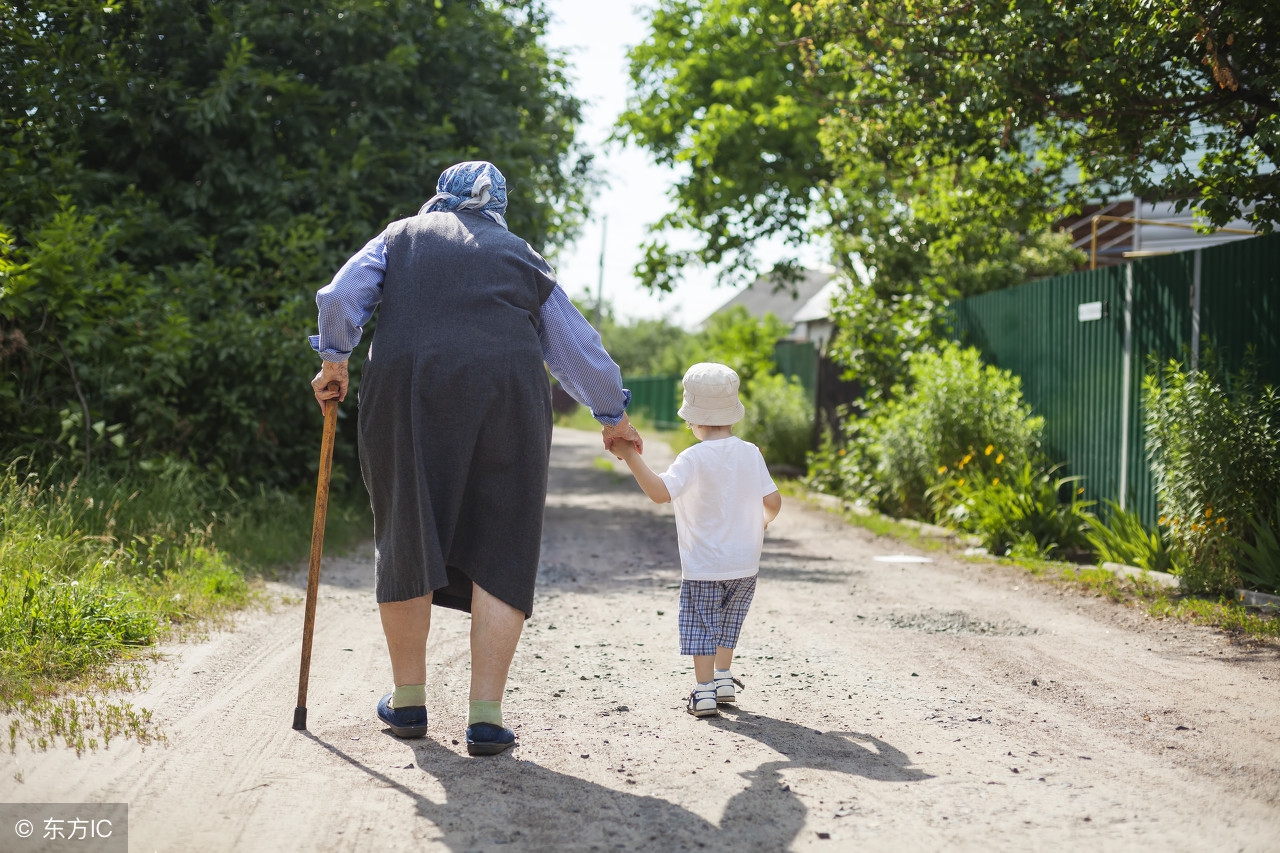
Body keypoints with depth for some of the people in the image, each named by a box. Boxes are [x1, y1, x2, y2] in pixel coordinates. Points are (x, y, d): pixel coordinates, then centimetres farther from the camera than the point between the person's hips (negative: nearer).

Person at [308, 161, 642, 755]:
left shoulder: (400, 236, 21)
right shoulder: (521, 257, 21)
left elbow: (341, 296, 5)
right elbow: (576, 345, 23)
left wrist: (334, 360, 18)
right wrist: (613, 415, 34)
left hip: (406, 393, 1)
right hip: (506, 397, 0)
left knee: (407, 541, 11)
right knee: (500, 549, 3)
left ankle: (408, 701, 20)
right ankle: (485, 717, -3)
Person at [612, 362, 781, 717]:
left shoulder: (694, 459, -16)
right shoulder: (750, 453, -1)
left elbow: (660, 491, -31)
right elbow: (772, 500, -1)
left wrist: (631, 456, -29)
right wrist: (760, 524, 20)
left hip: (703, 567, -5)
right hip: (745, 562, 5)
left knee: (701, 627, 4)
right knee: (727, 623, 22)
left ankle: (704, 691, 1)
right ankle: (724, 680, 27)